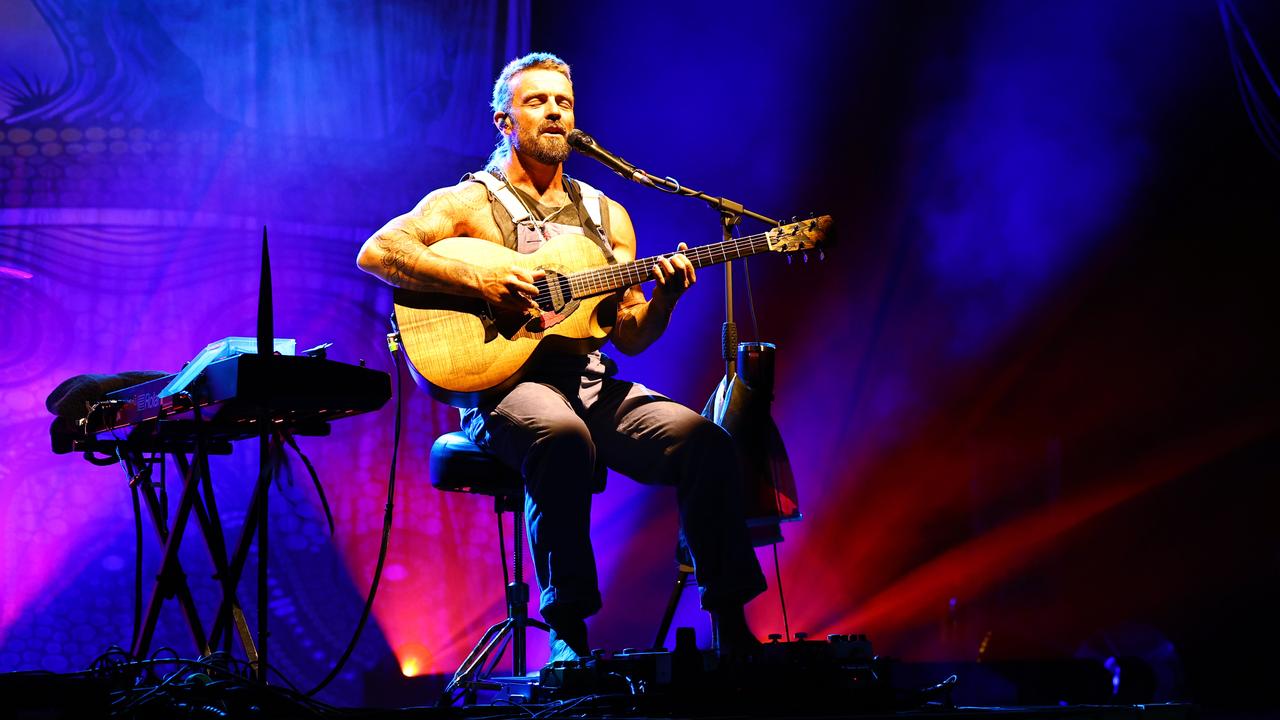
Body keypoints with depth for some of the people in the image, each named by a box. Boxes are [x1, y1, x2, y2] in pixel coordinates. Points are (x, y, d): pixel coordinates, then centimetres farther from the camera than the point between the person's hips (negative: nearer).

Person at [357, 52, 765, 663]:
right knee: (563, 437, -39)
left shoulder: (605, 215, 21)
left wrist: (662, 300, -4)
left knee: (707, 443, -20)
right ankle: (567, 630, -27)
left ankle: (730, 625, -10)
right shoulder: (469, 202, 7)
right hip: (506, 383, -5)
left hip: (593, 386, 5)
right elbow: (376, 252, -9)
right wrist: (478, 281, -18)